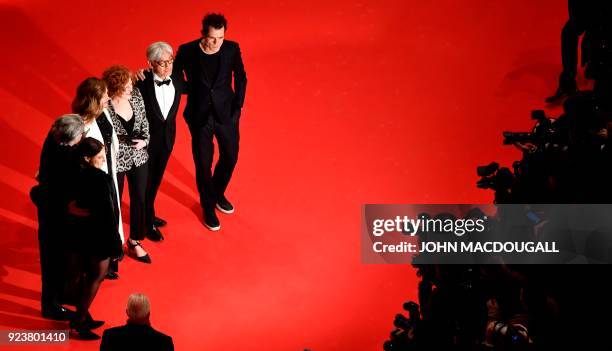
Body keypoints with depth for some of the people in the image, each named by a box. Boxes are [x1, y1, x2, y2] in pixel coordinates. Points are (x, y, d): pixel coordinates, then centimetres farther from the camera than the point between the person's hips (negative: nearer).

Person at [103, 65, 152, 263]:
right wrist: (129, 143, -24)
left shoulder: (136, 95, -12)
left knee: (139, 200, 18)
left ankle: (134, 243, 40)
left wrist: (144, 140, -13)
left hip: (139, 157, 5)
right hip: (116, 161, -5)